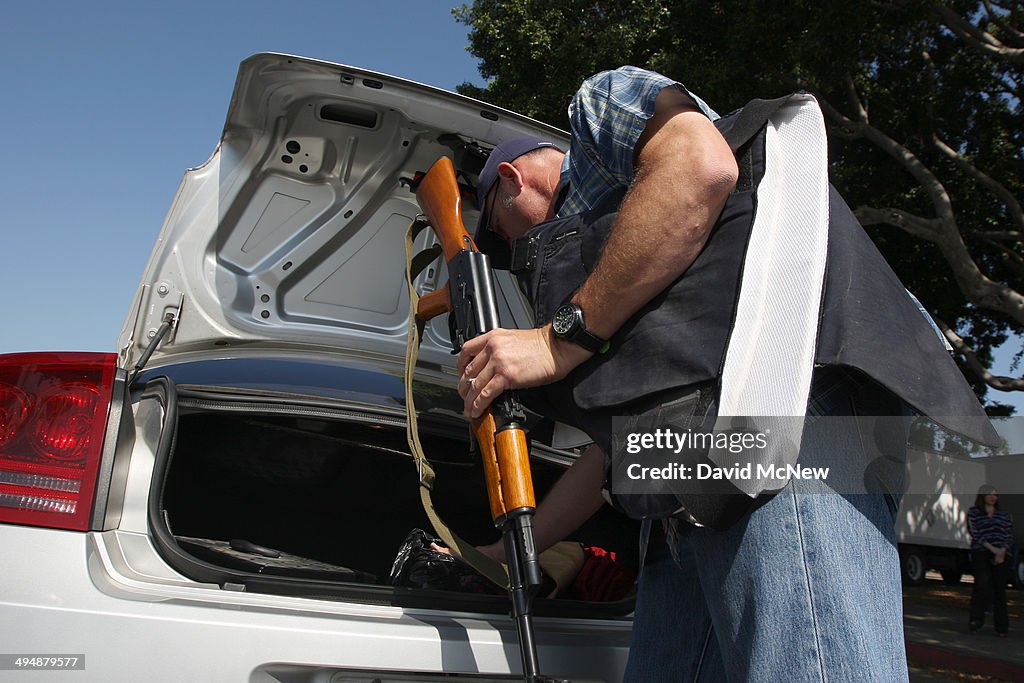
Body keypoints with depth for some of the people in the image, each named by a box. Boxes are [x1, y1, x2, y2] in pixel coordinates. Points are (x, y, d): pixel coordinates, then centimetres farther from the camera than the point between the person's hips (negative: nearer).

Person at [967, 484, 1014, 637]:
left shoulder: (1003, 514, 17)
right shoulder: (973, 512, 7)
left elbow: (1009, 536, 11)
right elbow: (975, 534, -3)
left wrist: (1002, 552, -6)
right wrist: (992, 548, -12)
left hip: (1001, 555, 3)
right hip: (980, 554, -3)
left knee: (999, 589, 0)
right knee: (983, 583, -22)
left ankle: (1001, 627, 6)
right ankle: (976, 619, -19)